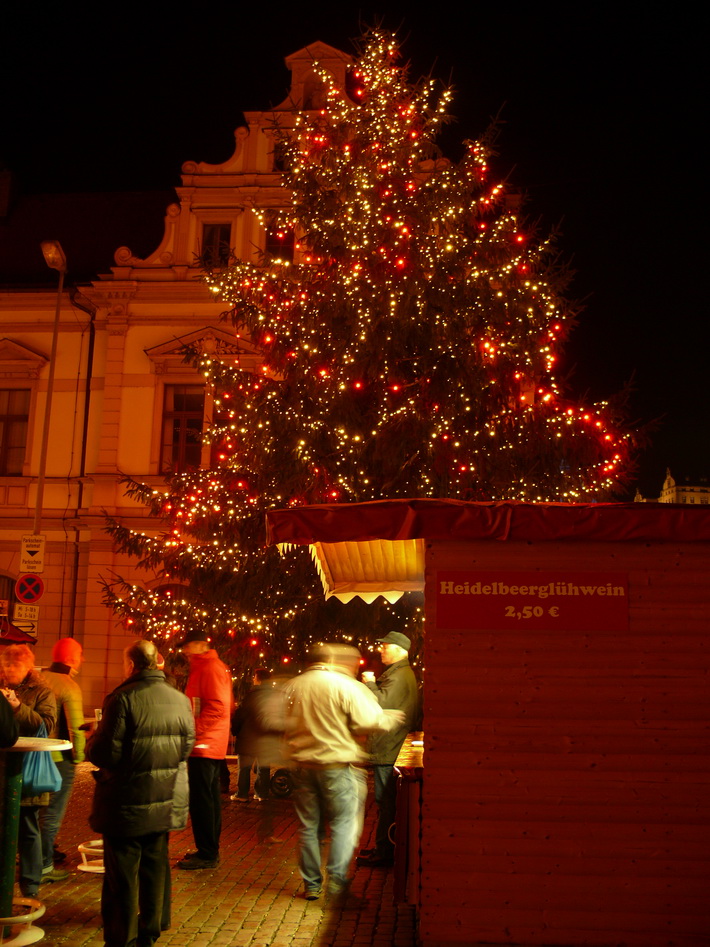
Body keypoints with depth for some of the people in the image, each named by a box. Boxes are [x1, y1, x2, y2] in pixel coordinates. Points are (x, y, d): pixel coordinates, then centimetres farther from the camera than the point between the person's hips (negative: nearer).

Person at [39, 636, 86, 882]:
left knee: (37, 809, 20)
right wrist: (79, 756, -8)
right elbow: (76, 726, -21)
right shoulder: (69, 686, -18)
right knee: (52, 814, 3)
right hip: (59, 758, -7)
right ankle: (44, 866, 8)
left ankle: (44, 856, 33)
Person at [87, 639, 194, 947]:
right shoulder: (181, 700, -2)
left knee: (122, 874, 7)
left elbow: (106, 753, -18)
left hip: (127, 803, -5)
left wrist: (90, 744, 3)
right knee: (155, 866, 20)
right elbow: (186, 747, 5)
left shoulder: (123, 698, -19)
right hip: (166, 802, 6)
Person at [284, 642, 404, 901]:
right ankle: (336, 879, -2)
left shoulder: (293, 686, 7)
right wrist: (391, 719, 4)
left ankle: (311, 884, 17)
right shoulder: (345, 686, -10)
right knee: (344, 822, 7)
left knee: (309, 826, 12)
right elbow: (369, 721, -13)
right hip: (337, 763, -5)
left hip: (302, 764, 5)